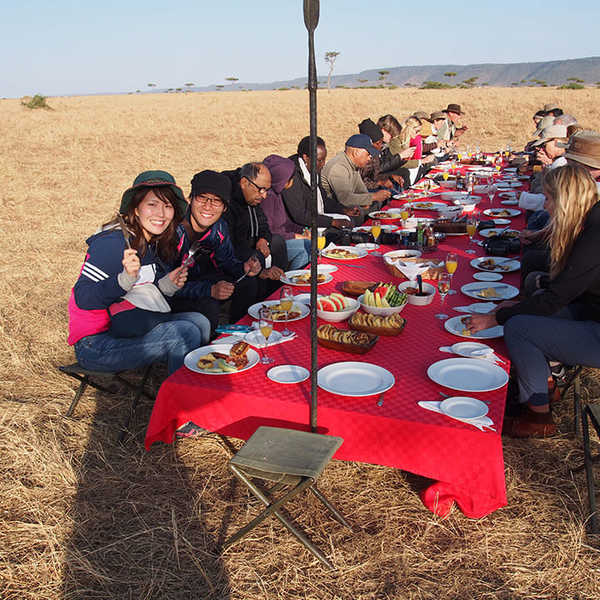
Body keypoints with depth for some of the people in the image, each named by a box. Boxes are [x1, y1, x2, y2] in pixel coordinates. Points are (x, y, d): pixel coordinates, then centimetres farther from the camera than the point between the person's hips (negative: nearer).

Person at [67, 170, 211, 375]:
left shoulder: (155, 244, 8)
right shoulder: (112, 243, -17)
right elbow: (83, 299, -22)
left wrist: (166, 285, -4)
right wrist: (126, 278, -36)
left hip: (123, 331, 8)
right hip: (94, 346, -8)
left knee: (199, 321, -9)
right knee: (183, 334, -22)